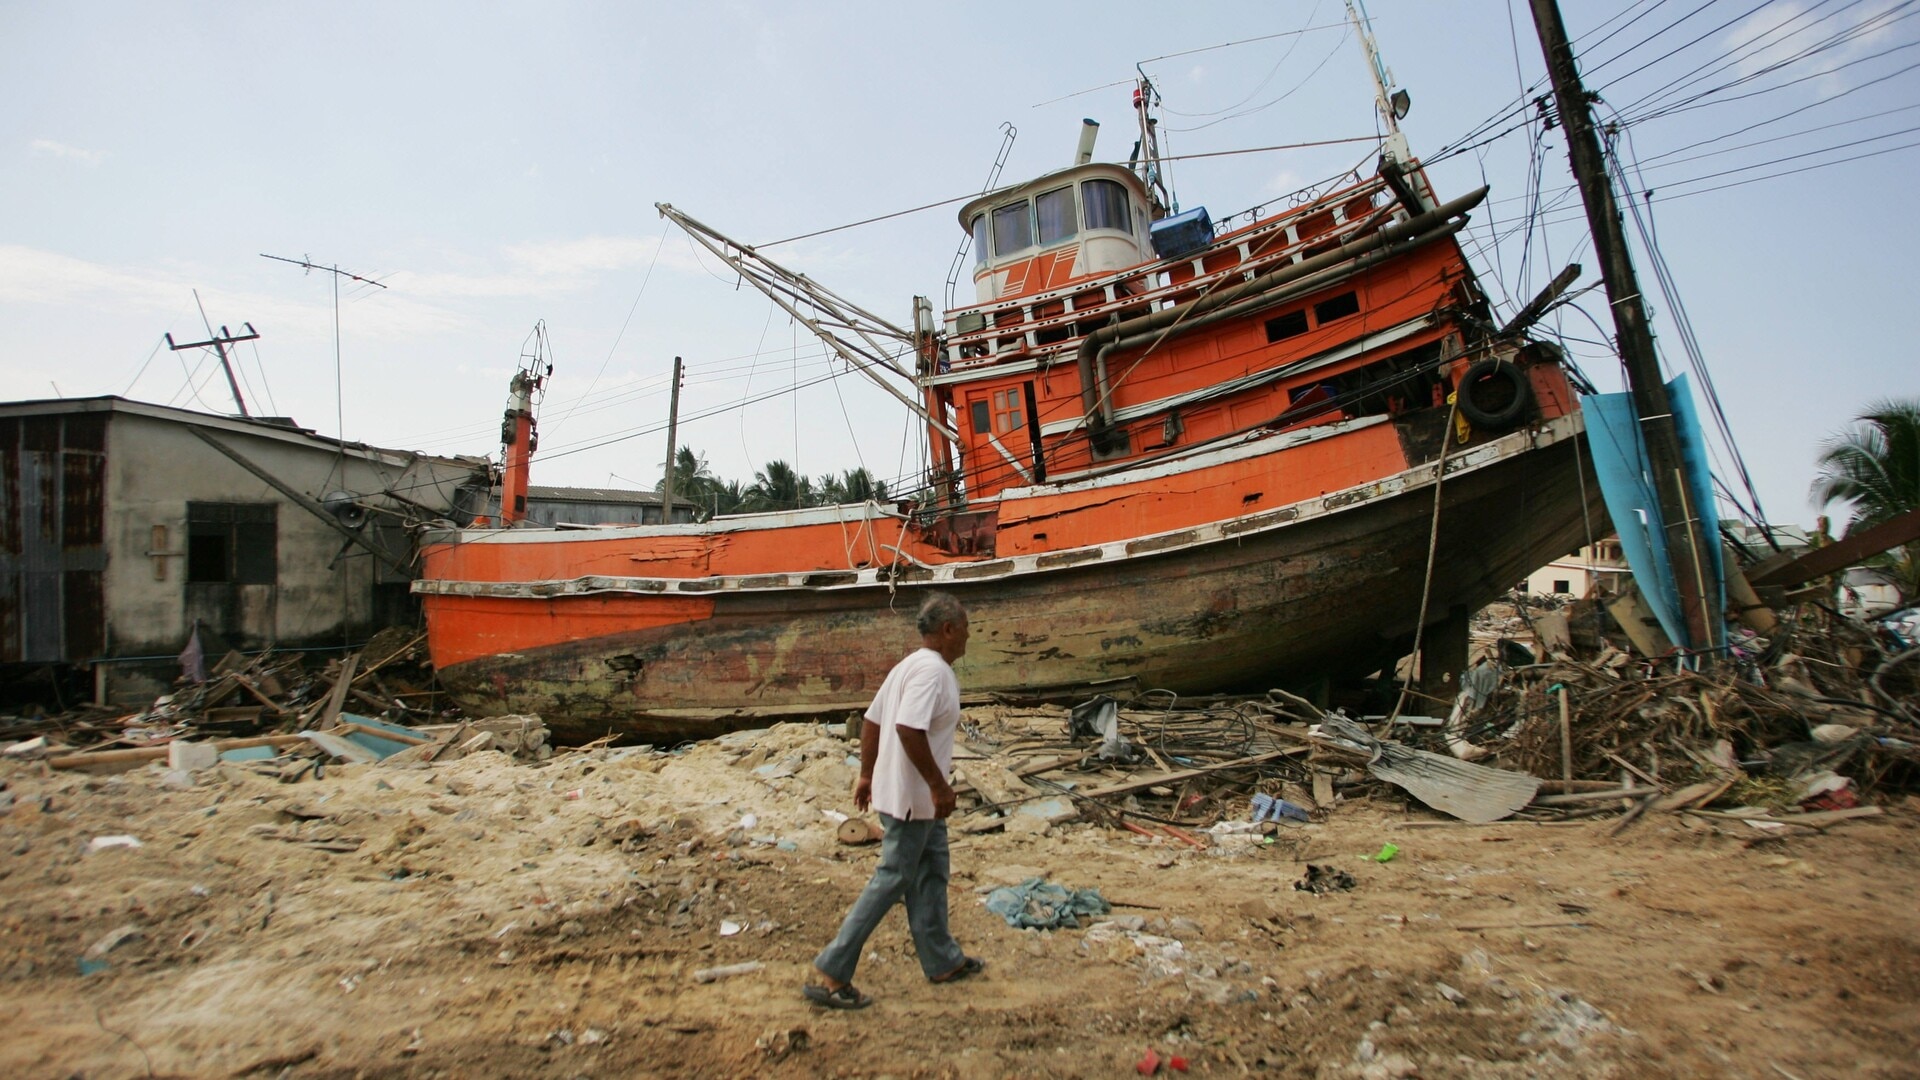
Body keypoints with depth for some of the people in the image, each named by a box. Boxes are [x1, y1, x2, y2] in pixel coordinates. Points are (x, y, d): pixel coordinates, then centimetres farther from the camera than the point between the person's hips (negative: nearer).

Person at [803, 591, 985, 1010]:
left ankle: (943, 961, 31)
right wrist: (939, 784, -26)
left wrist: (867, 774, 19)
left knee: (931, 875, 18)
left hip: (918, 799, 10)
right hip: (913, 799, -10)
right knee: (892, 881, -2)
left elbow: (871, 721, 14)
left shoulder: (909, 666, 11)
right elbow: (908, 727, -32)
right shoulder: (932, 669, -20)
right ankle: (832, 975, 5)